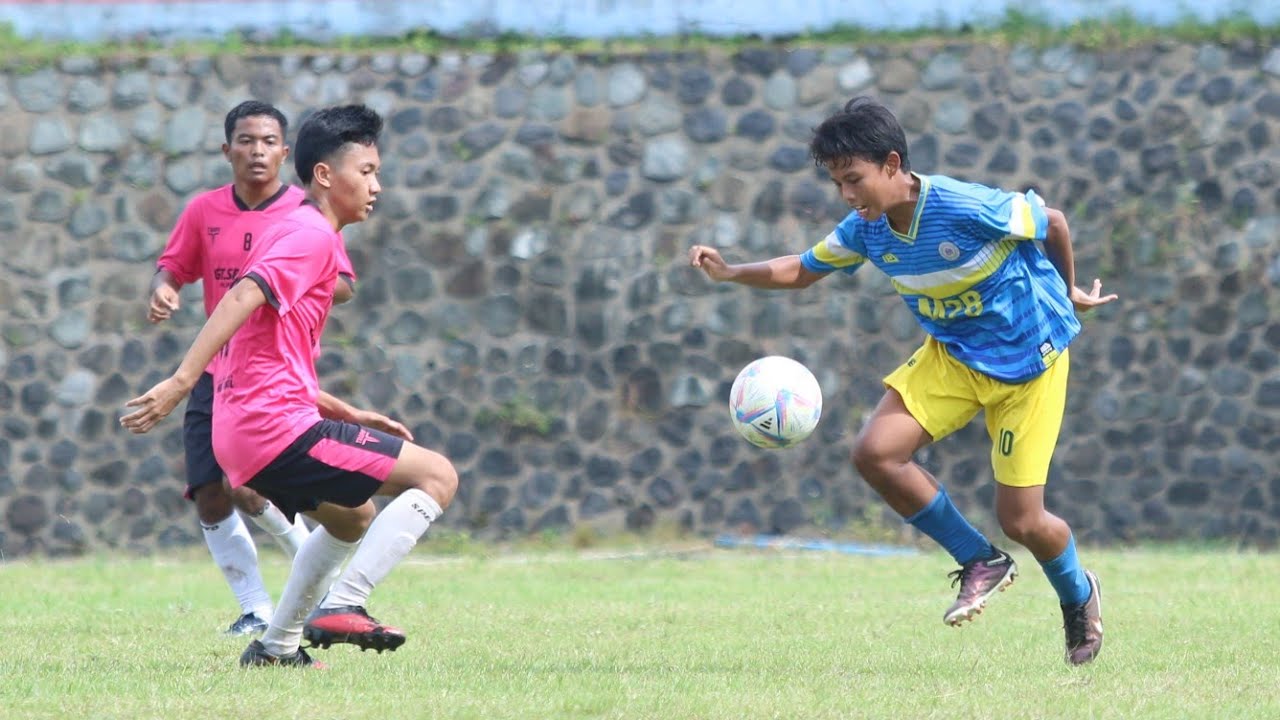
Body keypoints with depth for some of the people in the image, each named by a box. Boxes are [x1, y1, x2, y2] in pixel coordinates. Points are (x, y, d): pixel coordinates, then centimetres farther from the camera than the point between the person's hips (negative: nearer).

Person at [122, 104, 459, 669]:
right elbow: (242, 298, -24)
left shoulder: (296, 232, 23)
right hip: (278, 428, -10)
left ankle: (276, 646, 29)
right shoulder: (314, 236, -8)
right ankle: (341, 606, -16)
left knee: (353, 518, 32)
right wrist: (182, 381, -34)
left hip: (243, 438, 10)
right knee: (438, 476, -8)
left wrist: (351, 416, 23)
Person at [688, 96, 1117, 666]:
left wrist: (1068, 292, 6)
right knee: (875, 452, -16)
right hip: (952, 355, 6)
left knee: (1021, 520, -7)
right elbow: (803, 269, 6)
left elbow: (1052, 223, -13)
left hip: (1029, 359, -6)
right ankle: (982, 563, 3)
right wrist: (730, 272, -12)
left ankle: (1078, 595, 30)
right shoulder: (866, 229, -10)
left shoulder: (967, 209, -29)